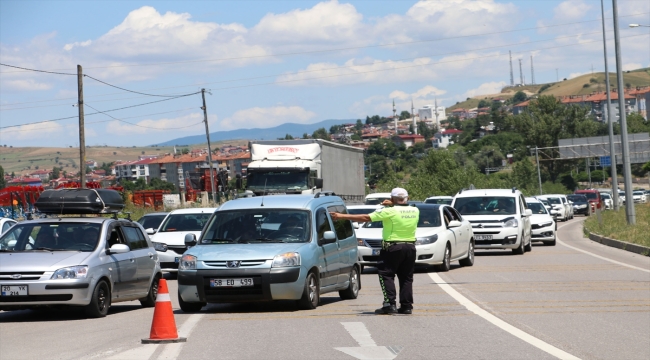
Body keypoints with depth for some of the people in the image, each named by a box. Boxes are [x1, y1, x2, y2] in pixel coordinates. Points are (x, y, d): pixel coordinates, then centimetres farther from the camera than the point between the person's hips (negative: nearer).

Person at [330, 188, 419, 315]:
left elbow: (366, 218, -11)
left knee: (386, 275, 1)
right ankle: (407, 306, 7)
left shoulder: (390, 211, -11)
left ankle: (390, 304, -9)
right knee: (406, 278, 11)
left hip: (392, 248, -5)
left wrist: (341, 216, -6)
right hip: (410, 247, 5)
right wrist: (392, 205, 17)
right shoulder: (415, 211, 4)